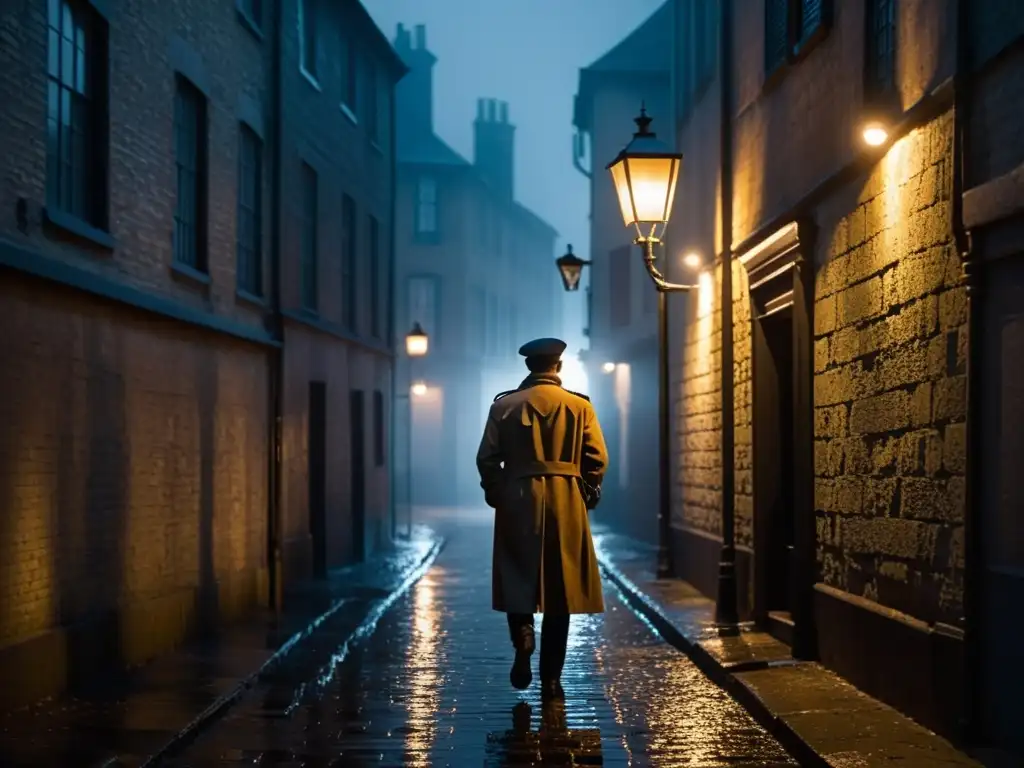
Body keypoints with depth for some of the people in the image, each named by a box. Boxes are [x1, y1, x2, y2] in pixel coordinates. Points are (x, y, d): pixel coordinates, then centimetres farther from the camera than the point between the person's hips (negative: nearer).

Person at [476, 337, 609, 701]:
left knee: (517, 581, 15)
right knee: (560, 591, 6)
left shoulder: (503, 406, 1)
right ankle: (551, 681, 6)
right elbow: (597, 459, -4)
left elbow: (487, 459, -1)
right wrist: (586, 496, 10)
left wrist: (496, 496, 11)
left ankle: (523, 643, -13)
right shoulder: (580, 406, 1)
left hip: (517, 505, 0)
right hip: (567, 507, 0)